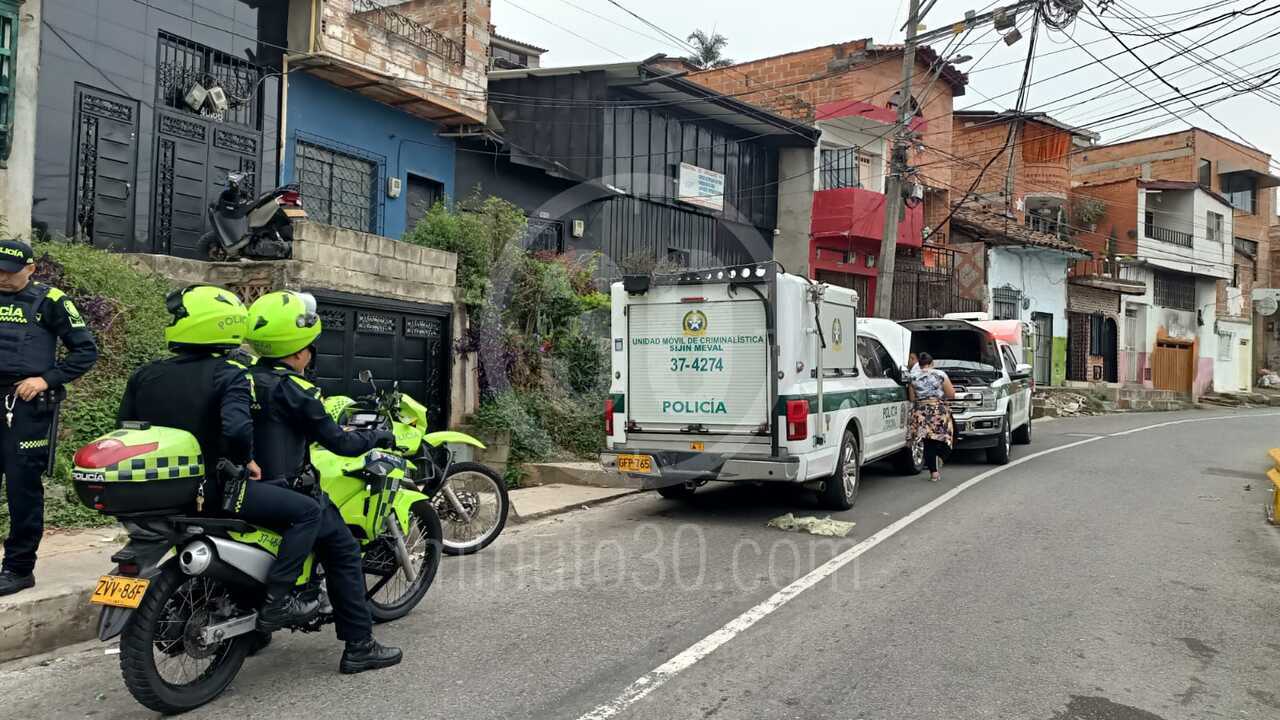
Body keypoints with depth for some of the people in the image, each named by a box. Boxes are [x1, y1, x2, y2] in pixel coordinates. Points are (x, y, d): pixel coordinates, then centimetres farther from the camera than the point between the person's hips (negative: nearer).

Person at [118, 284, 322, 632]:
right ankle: (276, 601, -10)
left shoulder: (144, 375, 4)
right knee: (307, 511, -3)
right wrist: (247, 461, -12)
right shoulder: (229, 373, -16)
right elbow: (237, 429, -32)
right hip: (212, 491, -7)